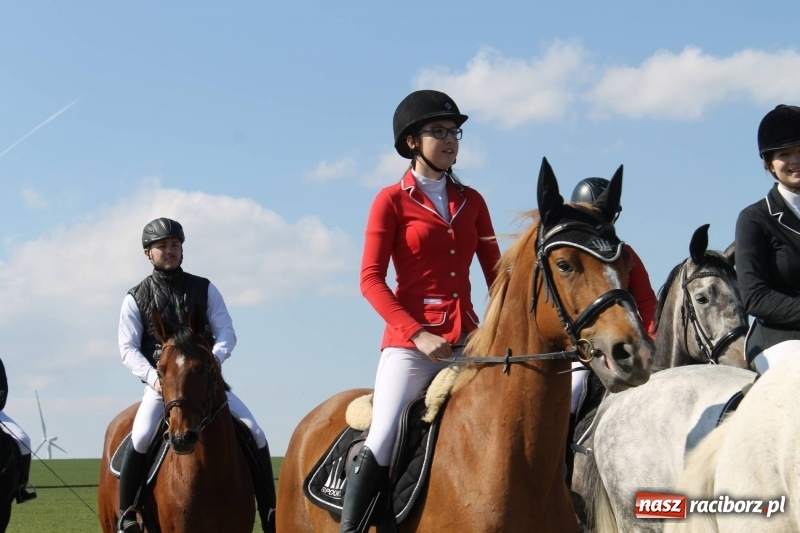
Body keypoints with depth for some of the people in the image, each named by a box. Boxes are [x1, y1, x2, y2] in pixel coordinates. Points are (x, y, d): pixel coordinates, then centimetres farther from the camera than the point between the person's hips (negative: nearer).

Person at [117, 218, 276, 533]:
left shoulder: (205, 289, 9)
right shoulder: (136, 299, 5)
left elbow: (226, 332, 4)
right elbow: (128, 347, -1)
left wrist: (216, 357, -19)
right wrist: (153, 377, -19)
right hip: (160, 383, -2)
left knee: (255, 433, -11)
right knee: (140, 438, -30)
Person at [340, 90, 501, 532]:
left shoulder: (471, 202, 15)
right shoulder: (392, 201, 2)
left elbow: (496, 275, 16)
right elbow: (371, 280, -5)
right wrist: (418, 334, -16)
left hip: (466, 338, 5)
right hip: (410, 340, -5)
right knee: (382, 444, -16)